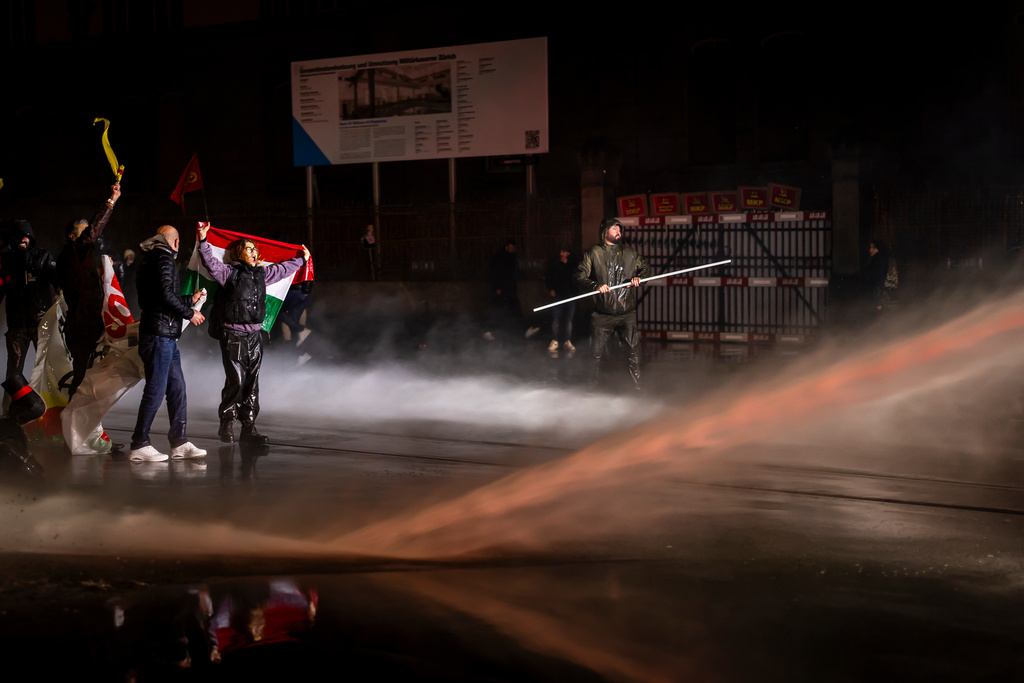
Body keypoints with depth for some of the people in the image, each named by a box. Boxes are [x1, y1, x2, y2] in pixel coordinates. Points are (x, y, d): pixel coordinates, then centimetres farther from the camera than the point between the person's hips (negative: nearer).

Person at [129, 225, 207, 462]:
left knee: (177, 387, 9)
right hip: (160, 334, -10)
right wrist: (189, 314, -7)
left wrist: (190, 299, 35)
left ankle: (179, 443, 10)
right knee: (156, 389, -8)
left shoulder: (150, 260, 21)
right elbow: (166, 296, -20)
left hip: (167, 337, 10)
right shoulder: (164, 259, -8)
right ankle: (140, 445, -4)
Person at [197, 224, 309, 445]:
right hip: (233, 335, -6)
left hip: (255, 335, 6)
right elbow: (210, 261, -18)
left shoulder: (261, 273, 15)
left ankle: (248, 427, 10)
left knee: (252, 382, 6)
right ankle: (226, 424, 5)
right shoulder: (229, 272, -3)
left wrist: (302, 259, 42)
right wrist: (203, 240, -32)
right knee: (236, 380, -9)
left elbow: (282, 269, 31)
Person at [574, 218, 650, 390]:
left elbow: (646, 268, 19)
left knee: (634, 349, -5)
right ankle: (592, 385, 17)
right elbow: (580, 277, -4)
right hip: (602, 314, -2)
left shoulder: (629, 252, 11)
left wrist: (638, 277, -2)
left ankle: (636, 386, 6)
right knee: (596, 352, 1)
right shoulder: (593, 253, 2)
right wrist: (596, 286, -21)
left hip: (626, 312, 2)